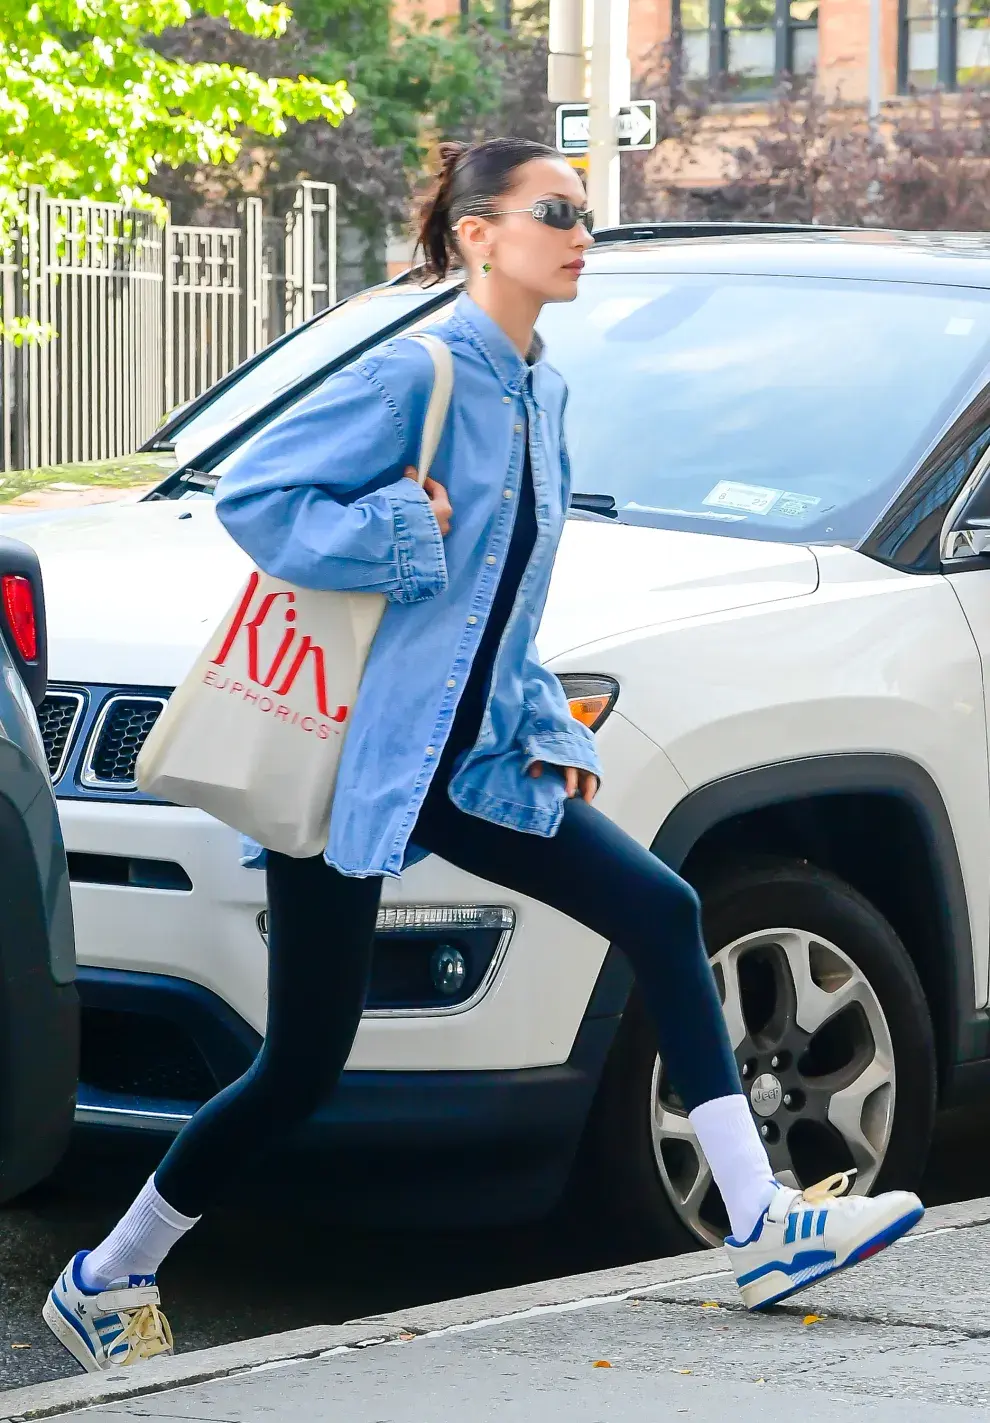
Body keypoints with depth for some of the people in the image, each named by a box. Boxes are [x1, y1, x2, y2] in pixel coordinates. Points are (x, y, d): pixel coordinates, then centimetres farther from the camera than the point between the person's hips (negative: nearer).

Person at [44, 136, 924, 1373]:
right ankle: (106, 1281, 16)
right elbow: (253, 493, -20)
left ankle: (763, 1228, -4)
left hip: (470, 758, 8)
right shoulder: (416, 375, -14)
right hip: (354, 755, -8)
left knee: (661, 912, -4)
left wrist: (551, 729, 11)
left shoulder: (539, 392, 12)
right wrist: (402, 538, -20)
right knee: (302, 1065, -1)